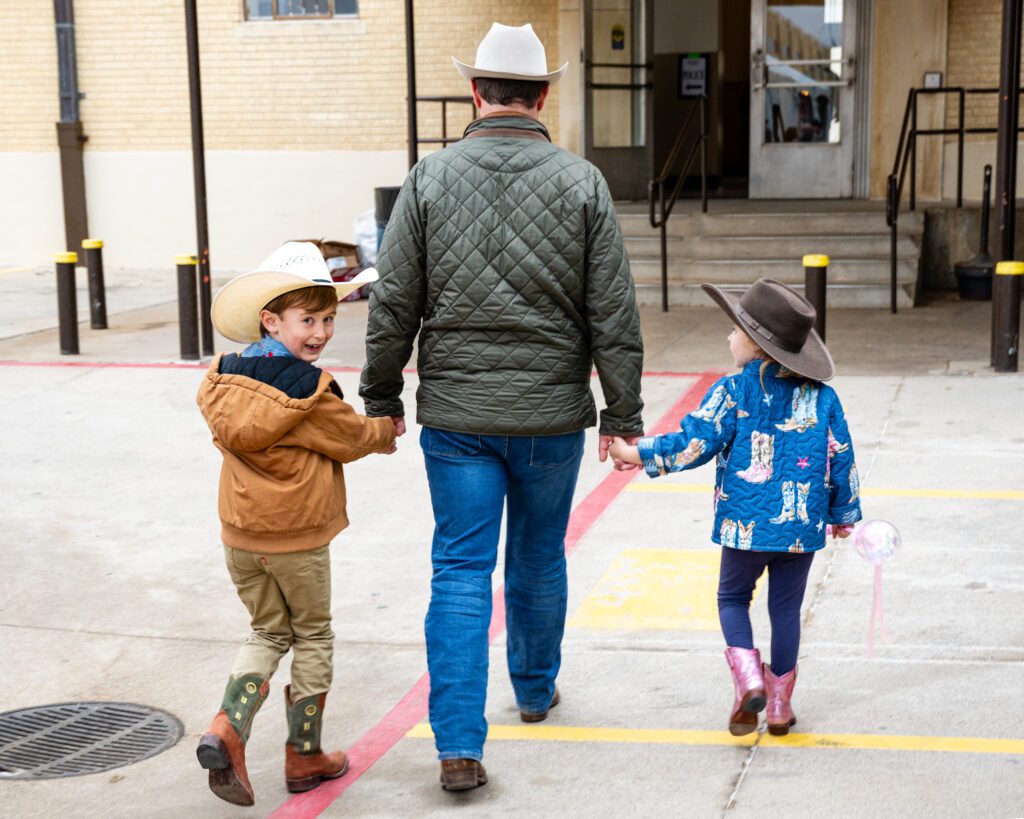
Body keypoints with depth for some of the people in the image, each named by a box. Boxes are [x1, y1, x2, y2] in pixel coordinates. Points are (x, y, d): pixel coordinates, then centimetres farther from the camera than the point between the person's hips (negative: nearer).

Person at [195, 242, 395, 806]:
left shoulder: (224, 379, 2)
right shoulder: (308, 390, -19)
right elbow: (352, 439, -6)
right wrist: (387, 428, 18)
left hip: (240, 536, 6)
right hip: (297, 538, -6)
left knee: (269, 634, 20)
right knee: (313, 638, 13)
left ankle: (226, 729, -1)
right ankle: (304, 755, 21)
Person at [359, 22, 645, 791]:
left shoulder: (431, 178, -5)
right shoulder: (582, 183, -5)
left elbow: (393, 303, -3)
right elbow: (614, 314, -4)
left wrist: (382, 395, 9)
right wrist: (623, 412, 4)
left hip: (456, 413, 0)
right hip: (552, 412, 1)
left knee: (462, 571, 3)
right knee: (539, 559, 20)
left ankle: (460, 745, -2)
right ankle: (536, 689, 40)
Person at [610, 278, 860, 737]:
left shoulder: (732, 391, -9)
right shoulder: (822, 397, 2)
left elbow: (695, 444, -13)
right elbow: (841, 461, 6)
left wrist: (639, 454, -3)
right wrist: (844, 515, 18)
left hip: (745, 524, -2)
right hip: (803, 527, 3)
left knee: (733, 597, 17)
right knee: (785, 608, 13)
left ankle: (748, 677, -4)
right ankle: (779, 706, 18)